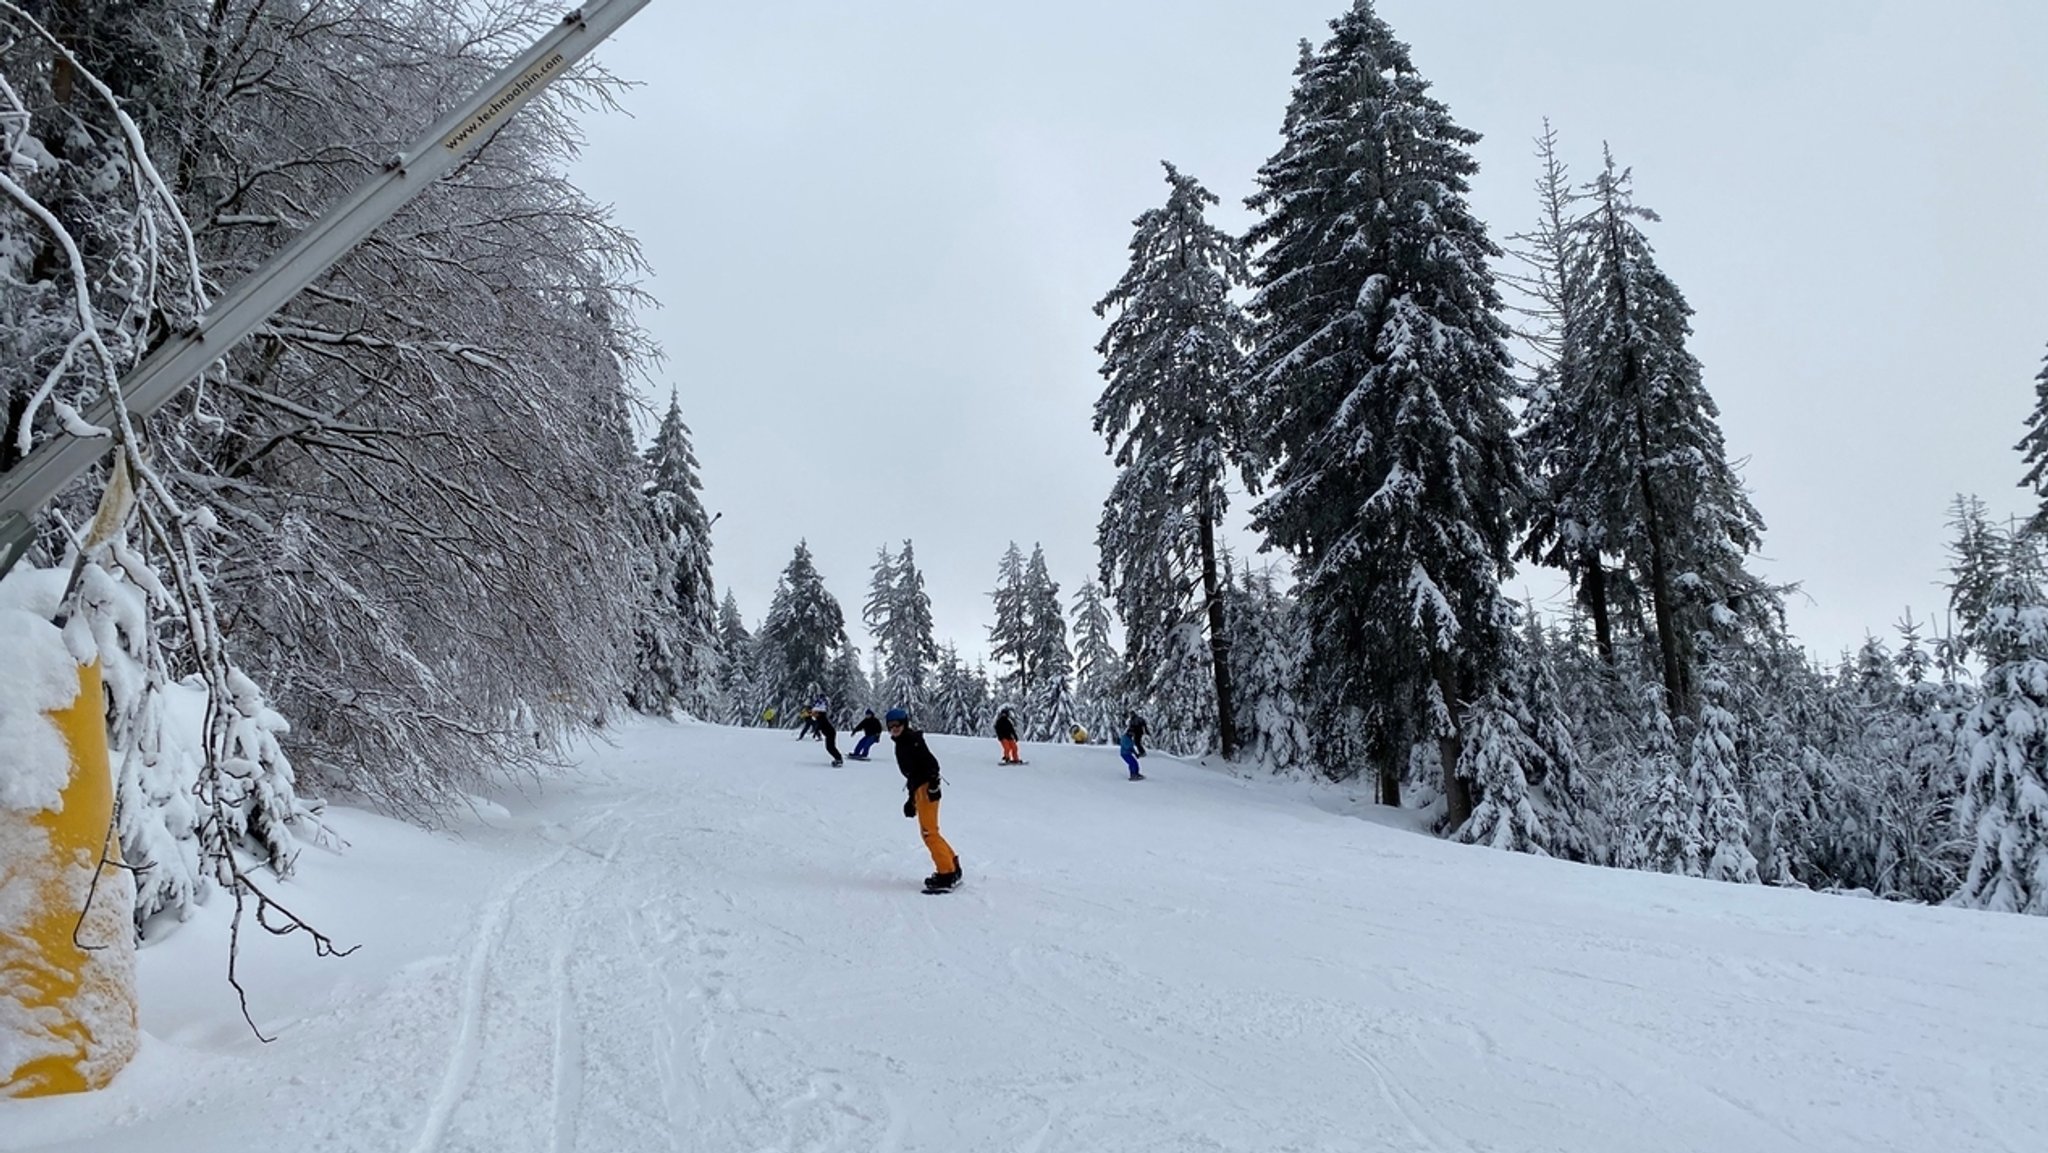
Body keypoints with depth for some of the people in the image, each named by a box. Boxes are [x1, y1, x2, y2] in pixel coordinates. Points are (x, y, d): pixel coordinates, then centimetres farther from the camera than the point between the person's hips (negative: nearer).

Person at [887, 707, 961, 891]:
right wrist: (912, 799, 27)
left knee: (929, 831, -12)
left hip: (927, 787, -10)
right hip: (919, 789, 10)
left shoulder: (913, 739, -7)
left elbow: (931, 762, -18)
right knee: (929, 831, 16)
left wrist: (933, 783, -26)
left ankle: (947, 874, -11)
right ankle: (952, 865, 26)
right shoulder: (902, 744, 21)